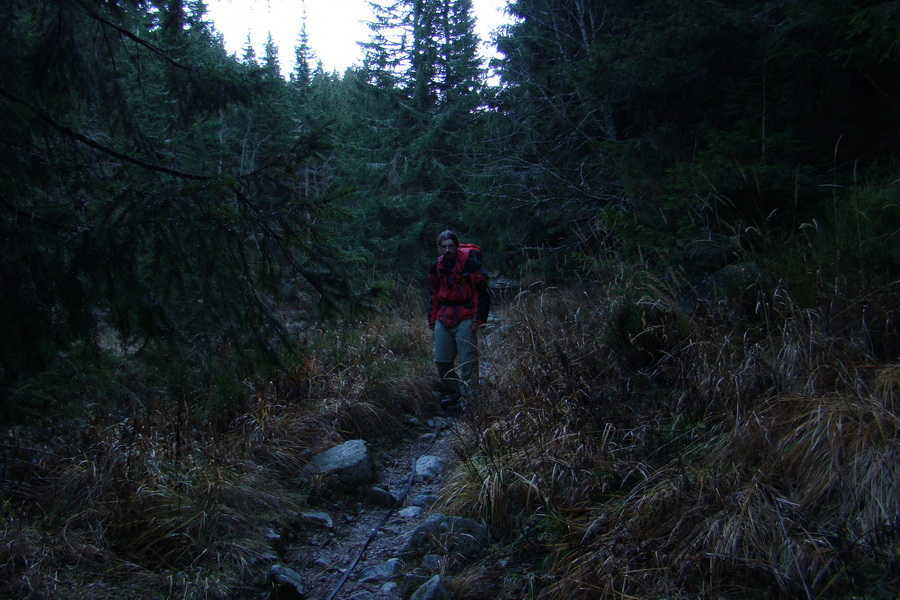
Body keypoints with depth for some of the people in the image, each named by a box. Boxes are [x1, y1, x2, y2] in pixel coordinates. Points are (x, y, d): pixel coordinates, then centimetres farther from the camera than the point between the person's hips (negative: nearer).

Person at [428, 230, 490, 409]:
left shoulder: (470, 262, -9)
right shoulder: (437, 267, 11)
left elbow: (481, 292, -9)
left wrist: (478, 320, -14)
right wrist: (432, 320, 15)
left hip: (465, 318, -6)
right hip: (444, 319, 6)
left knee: (468, 361, -7)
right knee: (441, 360, 7)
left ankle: (470, 399, 0)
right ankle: (451, 393, 25)